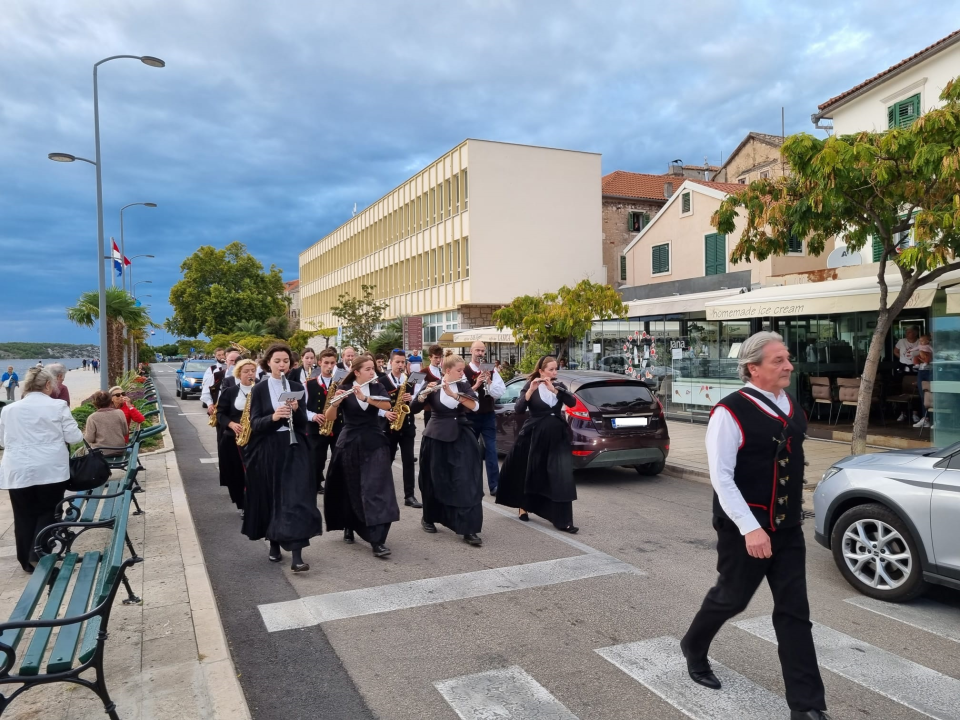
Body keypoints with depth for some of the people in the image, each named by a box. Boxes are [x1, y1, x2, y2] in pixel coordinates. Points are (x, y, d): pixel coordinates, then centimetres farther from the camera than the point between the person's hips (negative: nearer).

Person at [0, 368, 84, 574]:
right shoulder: (58, 406, -3)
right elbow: (73, 437, -3)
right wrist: (81, 435, 19)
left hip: (17, 471, 3)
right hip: (51, 469, -3)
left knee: (24, 516, 10)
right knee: (48, 512, 8)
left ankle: (28, 562, 18)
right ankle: (38, 555, -3)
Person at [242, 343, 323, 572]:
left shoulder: (297, 387, 6)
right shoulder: (259, 389, -1)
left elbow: (304, 423, 4)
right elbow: (254, 423, -8)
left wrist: (297, 410, -16)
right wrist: (273, 417, -26)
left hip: (294, 449, 1)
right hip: (268, 450, -1)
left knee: (296, 498, -9)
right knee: (270, 497, 8)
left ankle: (296, 555, -12)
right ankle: (274, 544, 30)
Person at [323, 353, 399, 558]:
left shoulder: (377, 388, 5)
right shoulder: (344, 389, -2)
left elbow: (387, 405, -14)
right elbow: (329, 417, -12)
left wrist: (364, 397, -28)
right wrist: (336, 403, -32)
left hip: (374, 443, 1)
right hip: (350, 443, 0)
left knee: (376, 489, -11)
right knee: (350, 489, 9)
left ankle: (377, 541, -15)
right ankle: (348, 527, 35)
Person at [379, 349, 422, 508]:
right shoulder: (382, 381, -1)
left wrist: (412, 399, -13)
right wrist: (385, 413, -18)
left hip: (407, 425, 2)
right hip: (389, 425, -2)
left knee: (409, 460, 0)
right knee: (387, 460, 7)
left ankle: (409, 495, 3)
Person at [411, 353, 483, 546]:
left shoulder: (464, 386, 3)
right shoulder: (431, 385, -3)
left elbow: (475, 405, -13)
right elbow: (413, 408, -11)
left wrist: (453, 393, -26)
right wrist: (424, 394, -30)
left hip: (461, 438, 2)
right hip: (436, 438, -2)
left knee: (466, 483, -6)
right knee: (435, 482, 9)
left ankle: (469, 530, -6)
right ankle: (428, 519, 32)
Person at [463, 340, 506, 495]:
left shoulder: (492, 371, 4)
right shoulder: (464, 371, -6)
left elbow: (500, 392, -2)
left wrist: (489, 381, -15)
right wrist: (476, 385, -22)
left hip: (488, 415, 1)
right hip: (470, 416, -1)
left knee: (491, 450, -3)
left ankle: (494, 485, -2)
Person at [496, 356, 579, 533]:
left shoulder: (559, 386, 7)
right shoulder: (529, 386, -3)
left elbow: (572, 402, -11)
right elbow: (518, 409, -16)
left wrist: (553, 389, -22)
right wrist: (531, 390, -27)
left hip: (557, 437, 2)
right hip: (533, 437, -2)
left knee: (562, 477, -9)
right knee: (528, 474, 10)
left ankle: (563, 521, -9)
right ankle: (523, 507, 35)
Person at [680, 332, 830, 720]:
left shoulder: (791, 407, 5)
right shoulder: (731, 412, -19)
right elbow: (721, 477, -21)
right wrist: (750, 528, -25)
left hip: (788, 528, 6)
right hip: (745, 529, -6)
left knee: (794, 612, 7)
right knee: (732, 597, 11)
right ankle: (694, 646, 41)